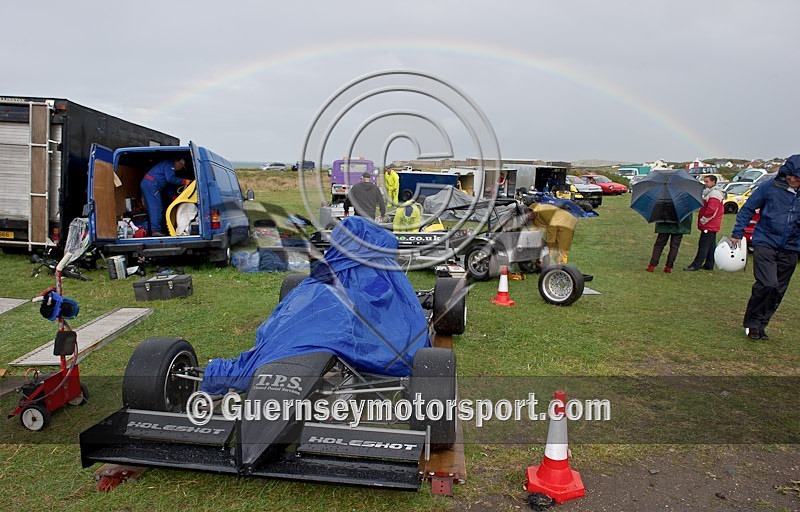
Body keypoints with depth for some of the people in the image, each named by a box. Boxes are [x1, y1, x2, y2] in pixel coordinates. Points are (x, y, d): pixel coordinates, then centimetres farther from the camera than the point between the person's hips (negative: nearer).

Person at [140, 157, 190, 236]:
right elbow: (170, 179, -18)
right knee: (157, 208, -12)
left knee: (151, 208, 11)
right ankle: (156, 230, -16)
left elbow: (168, 185, 24)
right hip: (151, 185, -11)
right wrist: (184, 181, -11)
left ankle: (152, 230, 13)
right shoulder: (169, 164, -3)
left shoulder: (168, 166, 27)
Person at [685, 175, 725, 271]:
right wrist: (703, 220, 16)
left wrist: (703, 220, -16)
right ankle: (709, 265, 20)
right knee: (711, 246, 14)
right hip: (712, 226, 11)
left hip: (709, 226, -11)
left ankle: (696, 265, -9)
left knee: (703, 246, -9)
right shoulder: (710, 192, 19)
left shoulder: (714, 194, -15)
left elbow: (711, 210, -26)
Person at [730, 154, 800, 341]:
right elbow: (747, 209, 1)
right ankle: (752, 322, 2)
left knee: (778, 290, 7)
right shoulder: (770, 187, -6)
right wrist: (737, 234, -2)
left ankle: (760, 324, 22)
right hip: (765, 243, -4)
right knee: (767, 284, -16)